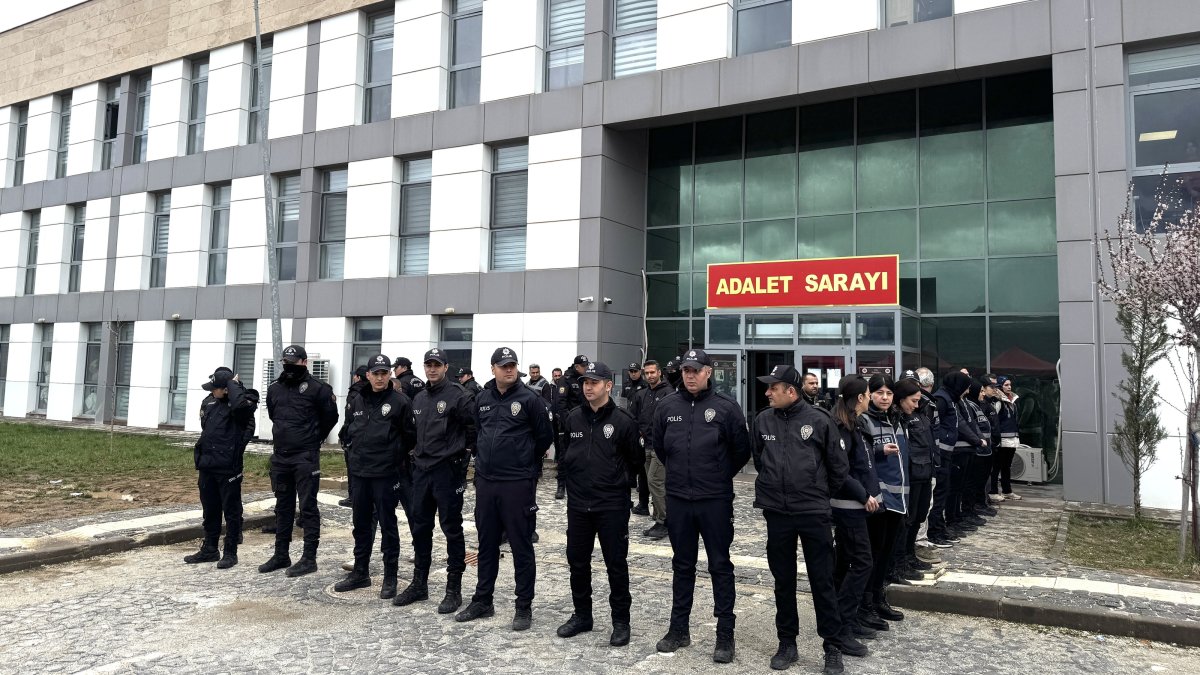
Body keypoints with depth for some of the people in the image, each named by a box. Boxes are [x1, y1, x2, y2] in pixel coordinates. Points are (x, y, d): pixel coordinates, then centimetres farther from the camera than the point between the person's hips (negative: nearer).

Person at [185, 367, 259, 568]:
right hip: (207, 466, 7)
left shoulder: (241, 404, -13)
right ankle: (209, 550, 28)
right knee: (209, 510, 16)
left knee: (231, 510, 3)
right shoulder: (208, 402, 9)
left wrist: (233, 384, -22)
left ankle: (230, 552, 12)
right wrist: (201, 455, 20)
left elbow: (240, 404, -39)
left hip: (228, 467, -7)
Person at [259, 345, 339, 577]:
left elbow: (330, 417, -1)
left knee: (307, 506, -3)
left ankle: (309, 558, 2)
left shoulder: (317, 388, -8)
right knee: (282, 507, 14)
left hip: (306, 457, -6)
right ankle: (281, 555, 24)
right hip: (280, 456, 6)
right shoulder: (274, 389, 10)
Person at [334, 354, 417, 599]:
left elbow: (410, 435, -4)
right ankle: (360, 572, 28)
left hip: (386, 474, -6)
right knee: (361, 524, 15)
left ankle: (390, 577, 12)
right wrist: (351, 458, 14)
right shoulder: (357, 401, 9)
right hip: (359, 473, 6)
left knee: (387, 524, 2)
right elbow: (349, 431, 20)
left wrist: (397, 458, 3)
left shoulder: (400, 401, -8)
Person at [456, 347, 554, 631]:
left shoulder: (529, 399, -8)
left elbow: (544, 436, -1)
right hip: (485, 482, 5)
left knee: (521, 547, 3)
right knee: (486, 544, 15)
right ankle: (482, 600, 28)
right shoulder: (482, 399, 7)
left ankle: (524, 607, 13)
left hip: (518, 483, -5)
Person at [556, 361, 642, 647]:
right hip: (578, 503, 5)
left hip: (612, 506, -4)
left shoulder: (623, 421, -9)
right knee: (577, 561, 13)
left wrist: (618, 482, 2)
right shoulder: (573, 419, 4)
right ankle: (581, 615, 29)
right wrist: (569, 477, 10)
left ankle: (621, 621, 18)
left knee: (616, 564, 5)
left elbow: (635, 460, 1)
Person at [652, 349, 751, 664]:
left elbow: (742, 449, 1)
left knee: (720, 566, 6)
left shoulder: (726, 407, -8)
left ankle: (725, 634, 15)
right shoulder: (666, 407, 1)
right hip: (677, 499, 3)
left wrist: (720, 475, 7)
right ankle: (679, 628, 25)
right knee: (682, 565, 14)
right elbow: (659, 447, 16)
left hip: (715, 500, -3)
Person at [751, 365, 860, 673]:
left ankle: (833, 643, 21)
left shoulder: (818, 419, -8)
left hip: (814, 512, -3)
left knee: (822, 581, 7)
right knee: (783, 581, 12)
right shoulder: (762, 420, 0)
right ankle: (787, 643, 24)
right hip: (776, 512, 3)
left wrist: (823, 493, 10)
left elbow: (839, 464, 2)